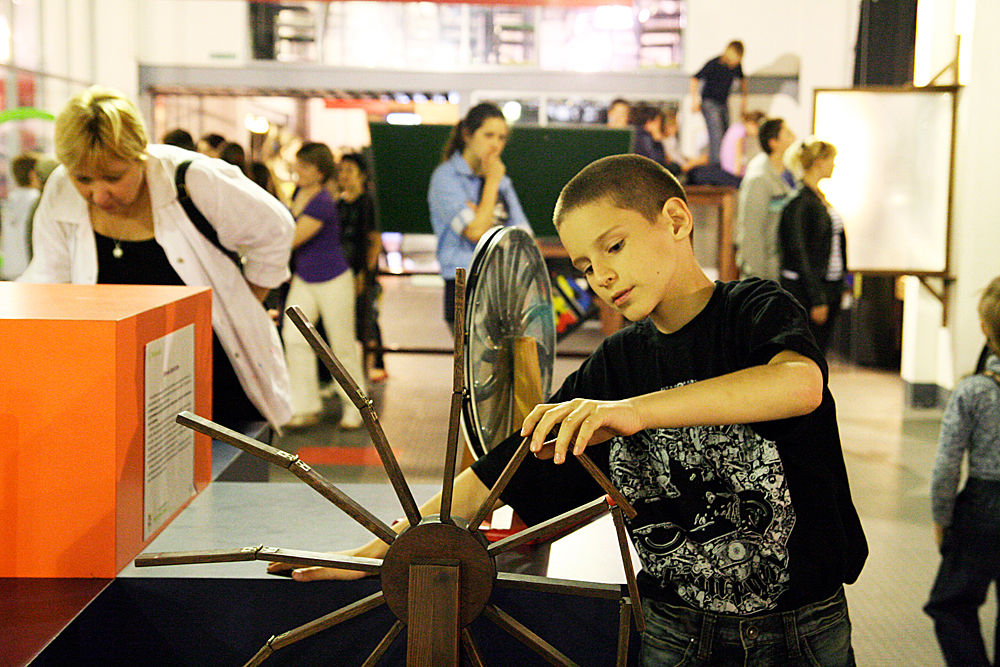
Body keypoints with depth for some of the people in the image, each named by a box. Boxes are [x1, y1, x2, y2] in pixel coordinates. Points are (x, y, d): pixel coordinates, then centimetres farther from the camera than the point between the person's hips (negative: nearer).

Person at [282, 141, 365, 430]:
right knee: (294, 336, -6)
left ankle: (353, 406, 20)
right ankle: (306, 408, -1)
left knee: (342, 344, 3)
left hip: (332, 281, -7)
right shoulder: (298, 193, 2)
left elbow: (292, 240, -23)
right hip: (303, 279, 7)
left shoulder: (322, 203, -24)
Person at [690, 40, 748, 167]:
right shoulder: (714, 64, -17)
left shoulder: (737, 66, 1)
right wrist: (694, 101, -14)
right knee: (716, 136, -16)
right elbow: (695, 79, -11)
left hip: (723, 103, 6)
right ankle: (715, 165, -15)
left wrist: (743, 99, 22)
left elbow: (742, 80, 24)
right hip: (709, 103, -6)